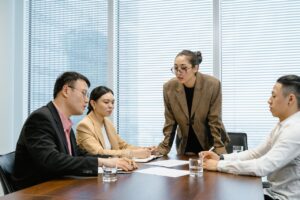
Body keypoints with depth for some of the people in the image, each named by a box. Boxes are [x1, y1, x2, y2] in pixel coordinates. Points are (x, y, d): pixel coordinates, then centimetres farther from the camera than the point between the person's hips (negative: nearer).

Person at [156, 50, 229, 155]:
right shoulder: (169, 87, -12)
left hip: (210, 144, -2)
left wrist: (219, 151, -18)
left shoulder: (213, 85, -19)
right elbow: (170, 123, -6)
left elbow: (215, 122, -15)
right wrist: (163, 149, -11)